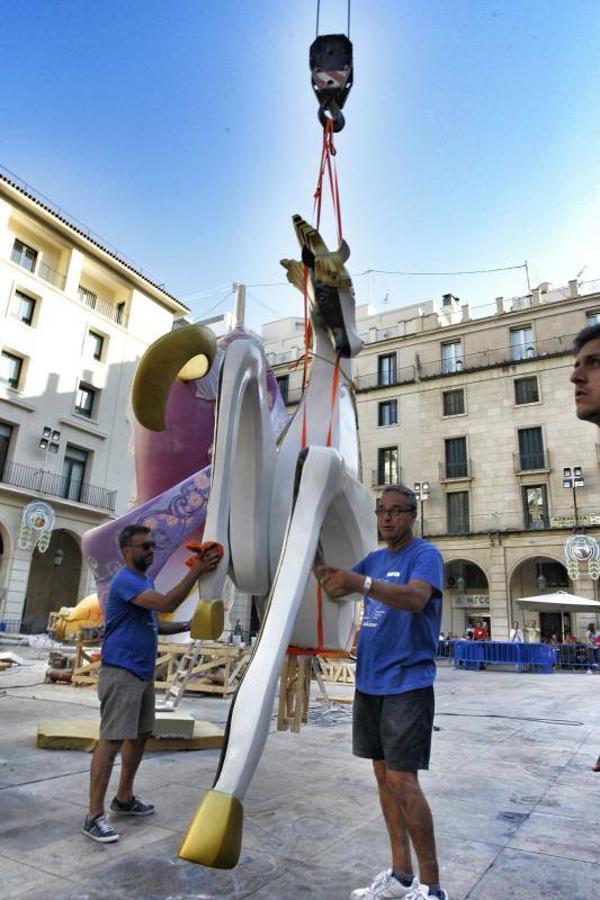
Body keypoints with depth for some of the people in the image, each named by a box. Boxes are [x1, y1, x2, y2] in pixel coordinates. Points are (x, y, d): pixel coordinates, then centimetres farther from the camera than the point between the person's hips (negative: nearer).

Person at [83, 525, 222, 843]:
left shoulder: (145, 580, 13)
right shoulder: (125, 580, -19)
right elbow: (166, 604, -30)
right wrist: (197, 570, -31)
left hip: (143, 673, 10)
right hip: (121, 673, -10)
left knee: (140, 735, 17)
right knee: (111, 740, -6)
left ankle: (124, 798, 31)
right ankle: (94, 816, 3)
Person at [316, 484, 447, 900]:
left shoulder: (426, 555, -10)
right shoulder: (374, 559, 12)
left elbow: (416, 598, -30)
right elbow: (335, 589, 12)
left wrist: (362, 583, -46)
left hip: (407, 684, -7)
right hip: (369, 682, 7)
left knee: (402, 780, -6)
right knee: (384, 775, 13)